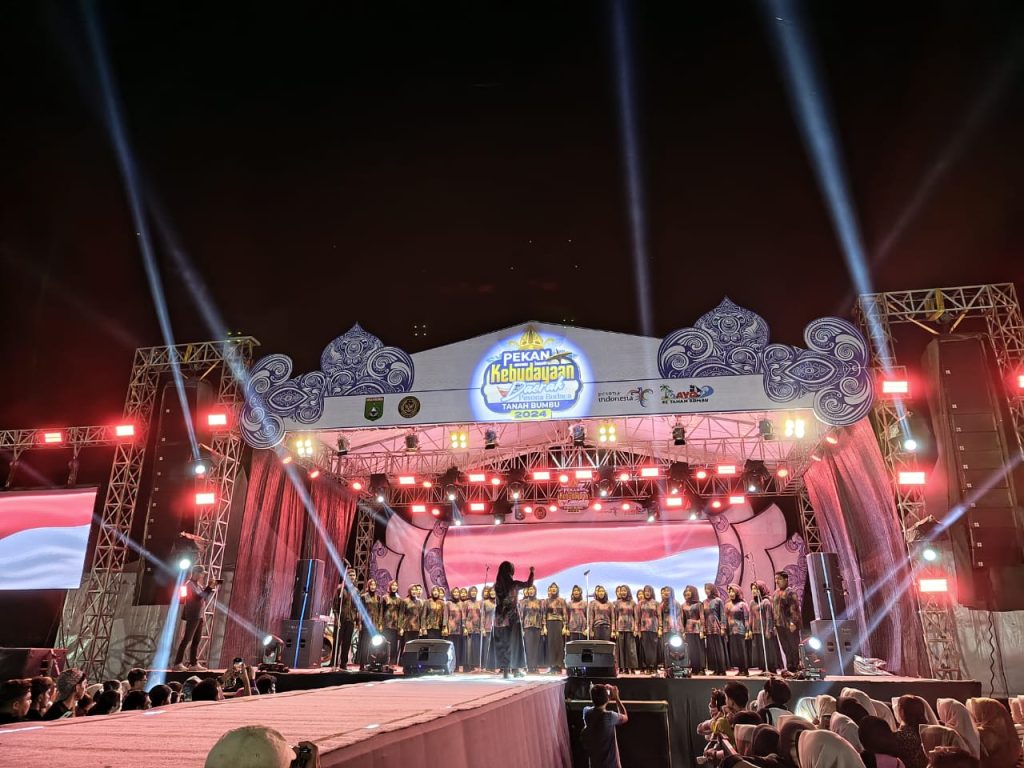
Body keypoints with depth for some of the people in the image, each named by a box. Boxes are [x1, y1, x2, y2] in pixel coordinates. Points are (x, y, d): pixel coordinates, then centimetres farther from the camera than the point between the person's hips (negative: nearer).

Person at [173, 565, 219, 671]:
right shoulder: (190, 583, -7)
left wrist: (213, 589, 7)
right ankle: (178, 663, -6)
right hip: (192, 616, -8)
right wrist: (210, 587, -14)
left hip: (199, 616, 8)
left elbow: (206, 599, 17)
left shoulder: (199, 585, 17)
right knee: (186, 639, -8)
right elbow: (200, 595, -18)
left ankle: (193, 663, 10)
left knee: (196, 640, 8)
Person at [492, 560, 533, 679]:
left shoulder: (497, 585, -3)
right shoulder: (514, 584, -10)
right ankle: (516, 670, 12)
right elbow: (529, 584, 2)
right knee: (514, 643, 9)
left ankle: (505, 671, 8)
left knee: (502, 644, 8)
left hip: (499, 618, 3)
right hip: (512, 617, -3)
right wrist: (532, 572, 15)